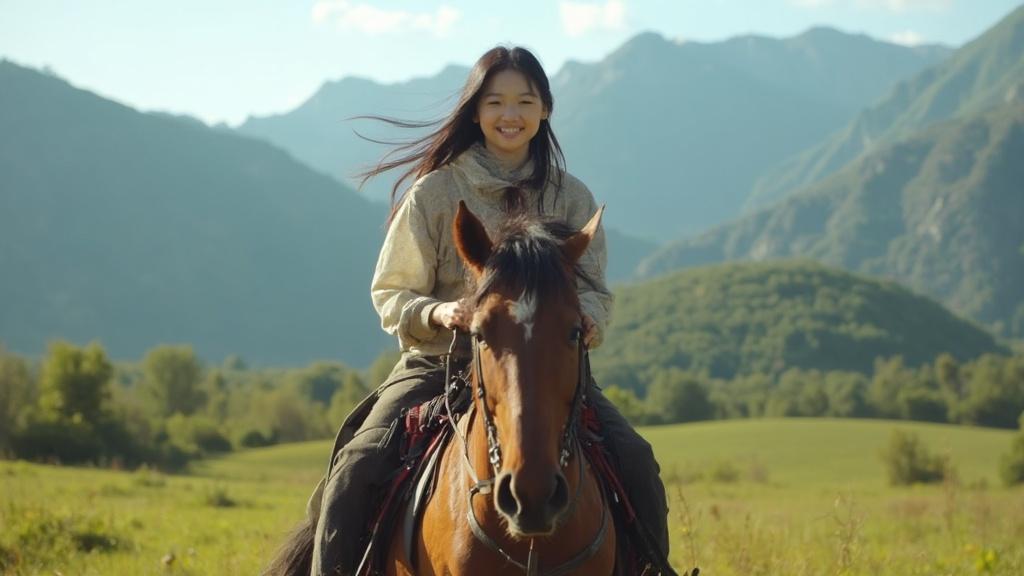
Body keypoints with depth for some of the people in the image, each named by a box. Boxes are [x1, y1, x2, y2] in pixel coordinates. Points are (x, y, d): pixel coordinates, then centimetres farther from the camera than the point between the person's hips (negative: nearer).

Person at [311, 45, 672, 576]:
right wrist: (437, 312, -20)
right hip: (441, 362, -1)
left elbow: (592, 288, 7)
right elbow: (390, 297, 2)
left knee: (635, 462, -19)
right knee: (356, 468, -24)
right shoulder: (433, 193, 1)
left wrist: (587, 318, -18)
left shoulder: (572, 198, 9)